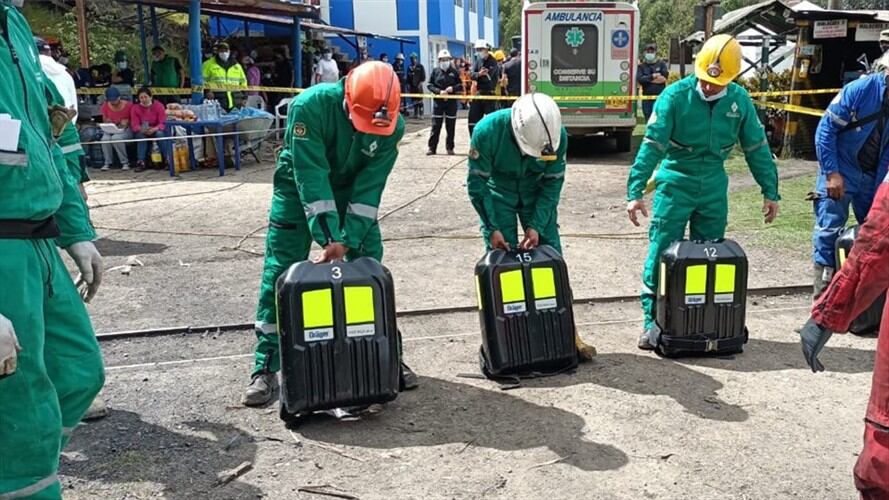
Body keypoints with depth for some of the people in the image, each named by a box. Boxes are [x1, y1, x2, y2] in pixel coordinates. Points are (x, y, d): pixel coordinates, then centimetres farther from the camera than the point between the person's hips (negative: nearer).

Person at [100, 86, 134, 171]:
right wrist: (107, 121, -9)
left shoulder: (128, 105, -8)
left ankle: (125, 162, -21)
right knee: (105, 139, -29)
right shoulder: (105, 106, 3)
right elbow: (104, 119, 14)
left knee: (116, 138, -36)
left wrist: (127, 121, -18)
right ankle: (107, 163, -13)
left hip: (125, 129, -4)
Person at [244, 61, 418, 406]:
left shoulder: (392, 125, -22)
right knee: (280, 274, -7)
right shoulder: (310, 106, -33)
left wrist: (349, 241, -28)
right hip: (300, 187, -3)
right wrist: (330, 239, -37)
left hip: (352, 188, 3)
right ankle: (265, 368, 2)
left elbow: (369, 187, -21)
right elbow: (311, 177, -34)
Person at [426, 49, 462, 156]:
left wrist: (453, 88, -15)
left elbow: (461, 85, 4)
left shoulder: (454, 71, 3)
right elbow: (430, 85, 1)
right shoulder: (435, 71, 4)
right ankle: (432, 148, 4)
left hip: (451, 102, 1)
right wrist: (439, 91, -14)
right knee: (436, 125, -1)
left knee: (451, 126, 4)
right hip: (438, 101, 0)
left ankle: (450, 148, 14)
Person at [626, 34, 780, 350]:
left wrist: (770, 192, 5)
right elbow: (652, 144, -17)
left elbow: (757, 147, 5)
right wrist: (635, 192, -22)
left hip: (714, 186, 4)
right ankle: (653, 322, 5)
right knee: (661, 253, -4)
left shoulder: (739, 100, -4)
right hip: (675, 182, -3)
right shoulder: (675, 96, -15)